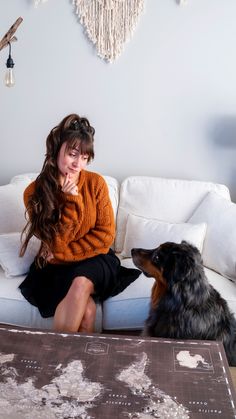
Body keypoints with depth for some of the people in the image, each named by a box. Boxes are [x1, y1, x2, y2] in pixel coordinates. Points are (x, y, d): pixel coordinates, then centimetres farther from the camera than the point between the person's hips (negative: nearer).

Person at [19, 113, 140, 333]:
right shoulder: (34, 192, -10)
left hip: (94, 259, 1)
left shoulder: (96, 182, -7)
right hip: (55, 267, -1)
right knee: (86, 309, -30)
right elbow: (56, 245, -14)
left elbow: (105, 234, -7)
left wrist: (62, 254, -11)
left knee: (81, 283, -33)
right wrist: (70, 201, -23)